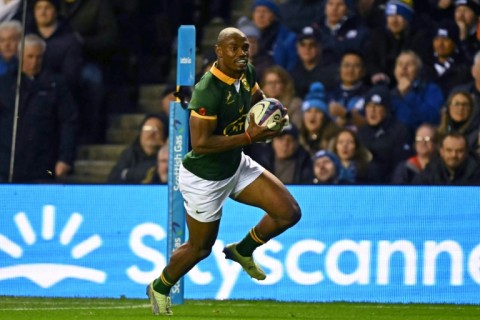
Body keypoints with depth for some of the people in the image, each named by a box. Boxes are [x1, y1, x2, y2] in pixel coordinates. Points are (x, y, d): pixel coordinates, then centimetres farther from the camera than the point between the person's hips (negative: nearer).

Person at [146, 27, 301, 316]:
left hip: (237, 166, 7)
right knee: (201, 248, 10)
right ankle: (160, 288, 39)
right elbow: (200, 143, -33)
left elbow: (258, 98, 16)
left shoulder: (246, 73, -7)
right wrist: (249, 137, -32)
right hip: (205, 179, -7)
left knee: (289, 212, -2)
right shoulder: (208, 90, -31)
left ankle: (243, 251, 23)